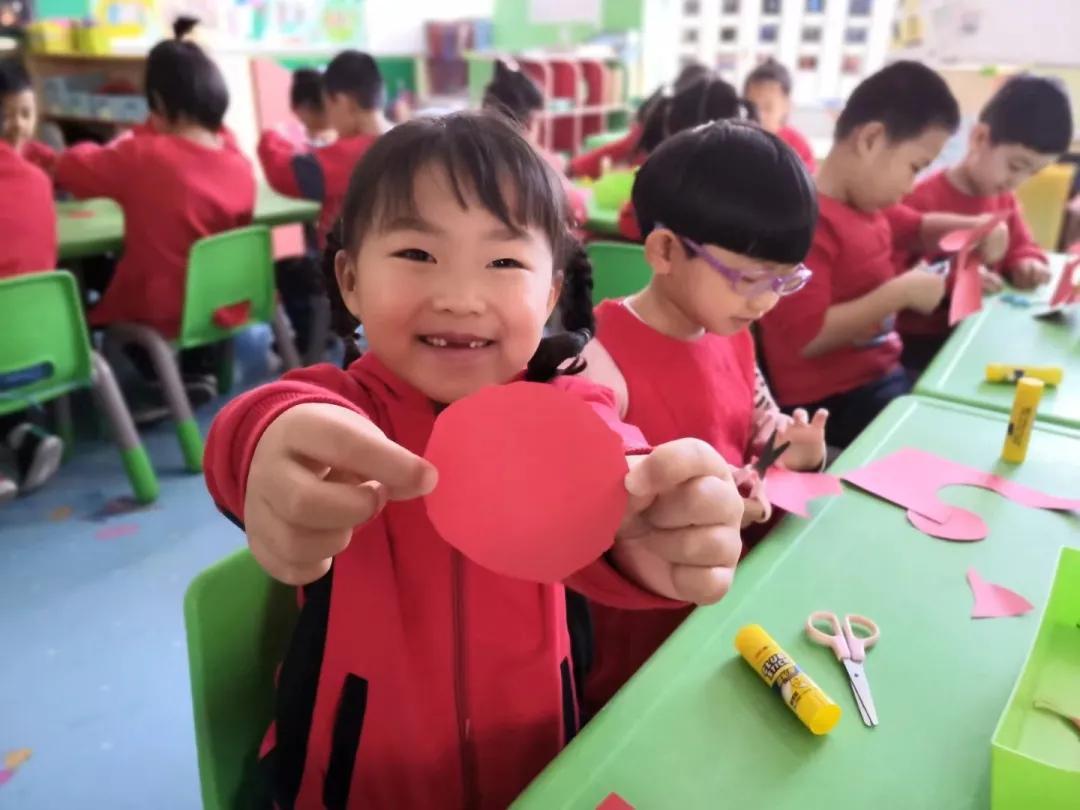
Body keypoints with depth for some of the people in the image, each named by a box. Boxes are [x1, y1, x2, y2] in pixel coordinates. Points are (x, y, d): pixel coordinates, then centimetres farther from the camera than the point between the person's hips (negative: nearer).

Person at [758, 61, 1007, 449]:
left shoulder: (867, 203, 7)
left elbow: (916, 226, 29)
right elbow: (806, 337, -31)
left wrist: (975, 227, 9)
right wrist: (900, 293, -24)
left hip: (882, 372, 10)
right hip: (831, 399, -10)